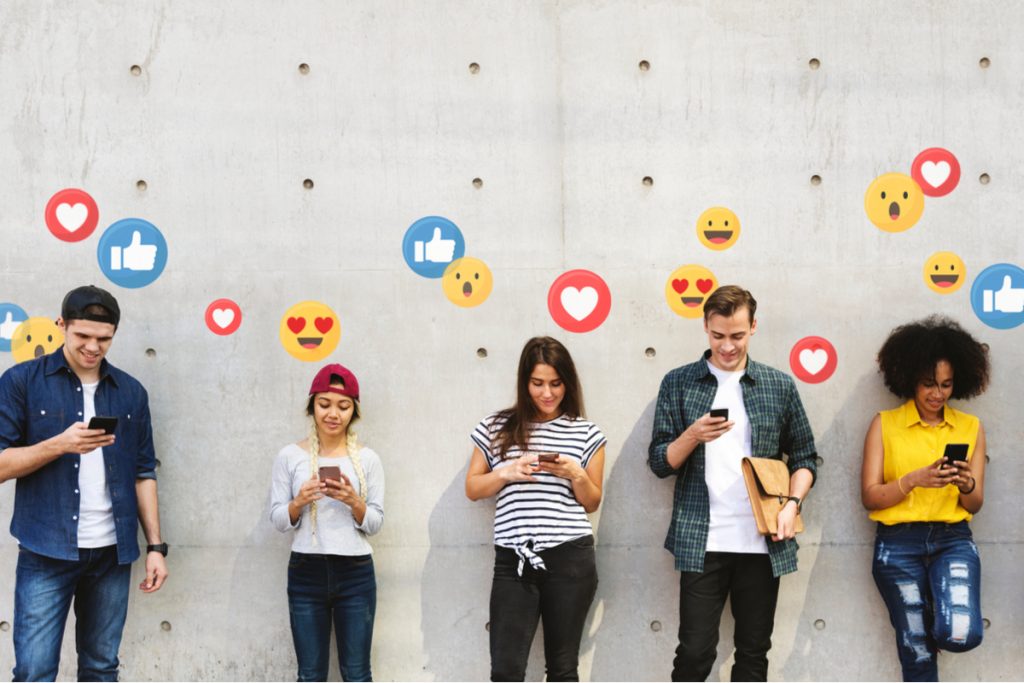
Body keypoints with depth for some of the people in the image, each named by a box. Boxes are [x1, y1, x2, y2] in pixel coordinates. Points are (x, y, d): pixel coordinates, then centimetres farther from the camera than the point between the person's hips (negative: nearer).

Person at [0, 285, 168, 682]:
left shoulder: (131, 392, 9)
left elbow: (143, 473, 12)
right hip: (46, 552, -3)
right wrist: (60, 444, -20)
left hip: (112, 553, 3)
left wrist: (155, 546, 5)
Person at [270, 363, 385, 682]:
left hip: (356, 574, 0)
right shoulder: (290, 456, 1)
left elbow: (375, 523, 2)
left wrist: (354, 502, -17)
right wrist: (299, 502, -18)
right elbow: (278, 520, 2)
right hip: (306, 574, 0)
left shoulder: (367, 459, 2)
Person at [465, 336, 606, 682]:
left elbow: (592, 503, 11)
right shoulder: (496, 427, 6)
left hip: (570, 560, 0)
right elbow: (472, 489, 10)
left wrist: (576, 475, -10)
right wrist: (505, 473, -9)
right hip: (513, 562, 0)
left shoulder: (586, 433, 6)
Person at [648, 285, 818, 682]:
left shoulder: (780, 386, 7)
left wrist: (792, 503, -7)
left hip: (763, 543, 2)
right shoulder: (678, 383, 3)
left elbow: (804, 457, 11)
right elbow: (659, 462, 2)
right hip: (701, 543, -2)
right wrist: (693, 435, -17)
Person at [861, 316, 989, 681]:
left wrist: (966, 484, -15)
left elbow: (974, 505, 8)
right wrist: (915, 479, -20)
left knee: (962, 634, -21)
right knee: (917, 653, 2)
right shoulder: (885, 424, 1)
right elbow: (870, 497, -4)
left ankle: (936, 622, 14)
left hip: (952, 539, 1)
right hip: (898, 544, -1)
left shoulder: (971, 427, 7)